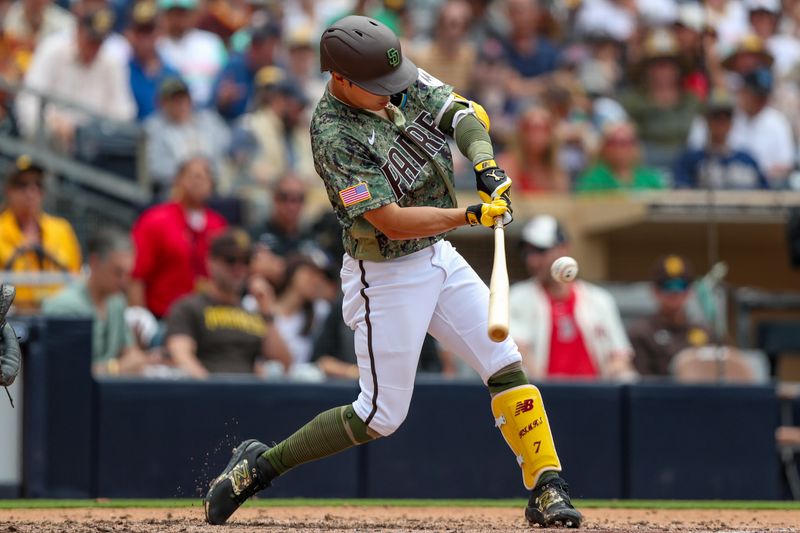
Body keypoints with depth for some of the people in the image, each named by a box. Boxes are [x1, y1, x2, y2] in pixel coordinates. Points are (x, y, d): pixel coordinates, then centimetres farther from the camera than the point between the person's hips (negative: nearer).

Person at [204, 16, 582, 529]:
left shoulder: (406, 79, -4)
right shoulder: (335, 136, -25)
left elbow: (464, 114, -4)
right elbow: (392, 221, -27)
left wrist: (486, 164, -23)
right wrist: (470, 215, -31)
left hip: (439, 256, 7)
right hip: (384, 275, -7)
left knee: (507, 366, -1)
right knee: (381, 415, -1)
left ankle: (546, 487, 3)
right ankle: (263, 464, 12)